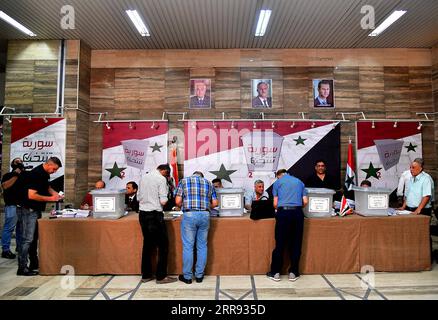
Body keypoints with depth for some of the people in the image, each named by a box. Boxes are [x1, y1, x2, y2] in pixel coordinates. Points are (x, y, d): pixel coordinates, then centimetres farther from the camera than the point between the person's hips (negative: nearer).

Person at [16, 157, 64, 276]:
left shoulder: (44, 174, 8)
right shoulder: (36, 174, -21)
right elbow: (31, 195, -27)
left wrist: (56, 194, 8)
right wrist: (50, 198, -21)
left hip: (35, 210, 10)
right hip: (27, 210, -10)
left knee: (34, 238, 16)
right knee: (27, 239, -6)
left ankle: (34, 263, 26)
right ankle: (22, 268, 1)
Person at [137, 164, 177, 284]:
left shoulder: (144, 177, 10)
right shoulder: (161, 179, -9)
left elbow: (138, 197, 15)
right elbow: (163, 201, -14)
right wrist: (165, 199, 7)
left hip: (143, 214, 7)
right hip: (155, 215, -7)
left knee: (147, 244, 16)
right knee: (163, 245, 4)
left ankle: (146, 275, 23)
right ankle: (161, 276, 9)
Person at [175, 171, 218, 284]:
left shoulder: (184, 181, 9)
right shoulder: (208, 183, 15)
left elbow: (178, 201, -1)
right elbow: (215, 203, 10)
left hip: (189, 215, -2)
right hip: (205, 215, 3)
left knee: (188, 247, 6)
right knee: (202, 246, 12)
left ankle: (187, 276, 15)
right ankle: (199, 275, 20)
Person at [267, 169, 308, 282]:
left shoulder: (277, 182, 12)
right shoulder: (299, 182, 19)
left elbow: (275, 203, 6)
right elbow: (305, 202, 10)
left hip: (283, 213, -2)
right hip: (297, 213, 2)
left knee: (280, 244, 4)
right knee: (296, 244, 9)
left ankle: (275, 273, 12)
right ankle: (293, 273, 16)